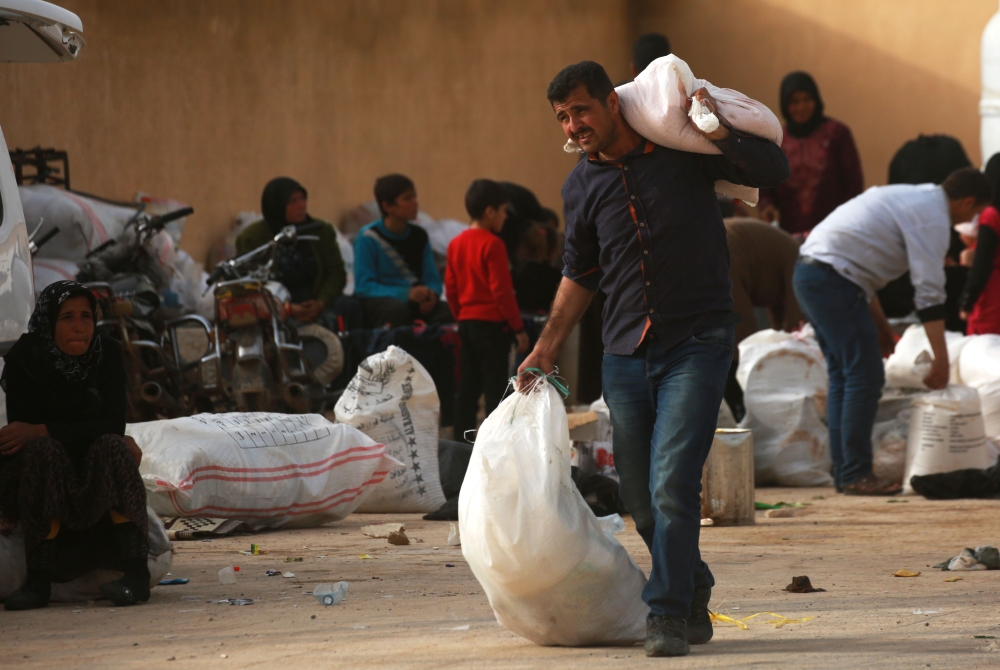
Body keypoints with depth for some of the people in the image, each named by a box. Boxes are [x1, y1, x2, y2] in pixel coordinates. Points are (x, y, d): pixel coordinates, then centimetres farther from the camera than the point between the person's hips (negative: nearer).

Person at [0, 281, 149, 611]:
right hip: (42, 472, -1)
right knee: (42, 451, -33)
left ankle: (136, 571, -41)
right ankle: (39, 579, -42)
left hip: (98, 471, 1)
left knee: (111, 447, -30)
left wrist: (40, 432, -26)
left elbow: (114, 424, -15)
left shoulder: (108, 354, -7)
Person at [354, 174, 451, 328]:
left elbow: (433, 280, 11)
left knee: (447, 311, -26)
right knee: (398, 309, -38)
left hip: (414, 302, 4)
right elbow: (363, 286, -12)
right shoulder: (369, 237, -7)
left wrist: (431, 294, -15)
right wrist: (406, 293, -23)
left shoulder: (419, 236, 9)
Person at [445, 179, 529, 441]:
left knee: (467, 387, 11)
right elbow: (501, 290, -16)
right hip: (492, 323, -7)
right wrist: (518, 328, -11)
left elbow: (451, 289, 12)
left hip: (467, 321, 7)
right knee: (494, 388, -5)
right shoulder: (492, 245, -14)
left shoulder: (456, 244, 8)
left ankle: (462, 438, 14)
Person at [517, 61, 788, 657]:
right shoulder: (582, 187, 8)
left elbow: (774, 169, -4)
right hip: (626, 355, 5)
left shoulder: (682, 149, -3)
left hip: (697, 344, -5)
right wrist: (548, 349, 19)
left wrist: (717, 131, -18)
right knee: (641, 500, 6)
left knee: (672, 485, -17)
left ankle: (668, 615, -11)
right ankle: (694, 597, 26)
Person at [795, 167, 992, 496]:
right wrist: (941, 360, -13)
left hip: (809, 271, 10)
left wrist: (879, 322, 26)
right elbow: (929, 292, -15)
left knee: (843, 374, 14)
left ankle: (843, 471, 16)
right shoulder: (932, 219, -9)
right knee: (866, 376, -8)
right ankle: (856, 475, -7)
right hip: (833, 281, -10)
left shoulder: (909, 196, 22)